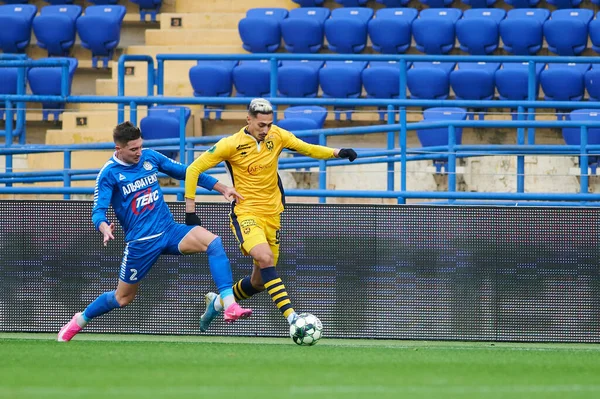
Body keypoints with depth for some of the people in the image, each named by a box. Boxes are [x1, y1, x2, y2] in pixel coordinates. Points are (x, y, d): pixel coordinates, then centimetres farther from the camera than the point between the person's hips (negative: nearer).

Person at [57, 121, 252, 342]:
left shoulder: (150, 157, 4)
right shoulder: (109, 173, -9)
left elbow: (185, 172, 13)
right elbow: (98, 211, -15)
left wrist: (223, 188, 10)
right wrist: (105, 228, -40)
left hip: (170, 231, 3)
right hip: (140, 241, -3)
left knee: (213, 242, -24)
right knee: (123, 298, 8)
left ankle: (230, 305, -31)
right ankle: (80, 320, 36)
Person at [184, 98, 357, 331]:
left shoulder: (276, 136, 1)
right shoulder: (231, 145, -10)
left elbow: (307, 149, 8)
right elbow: (194, 169, -4)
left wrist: (337, 153, -9)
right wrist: (190, 208, -7)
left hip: (271, 215, 6)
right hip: (246, 214, -5)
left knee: (259, 281, 10)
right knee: (265, 258, -32)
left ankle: (218, 302, 37)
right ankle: (291, 317, -39)